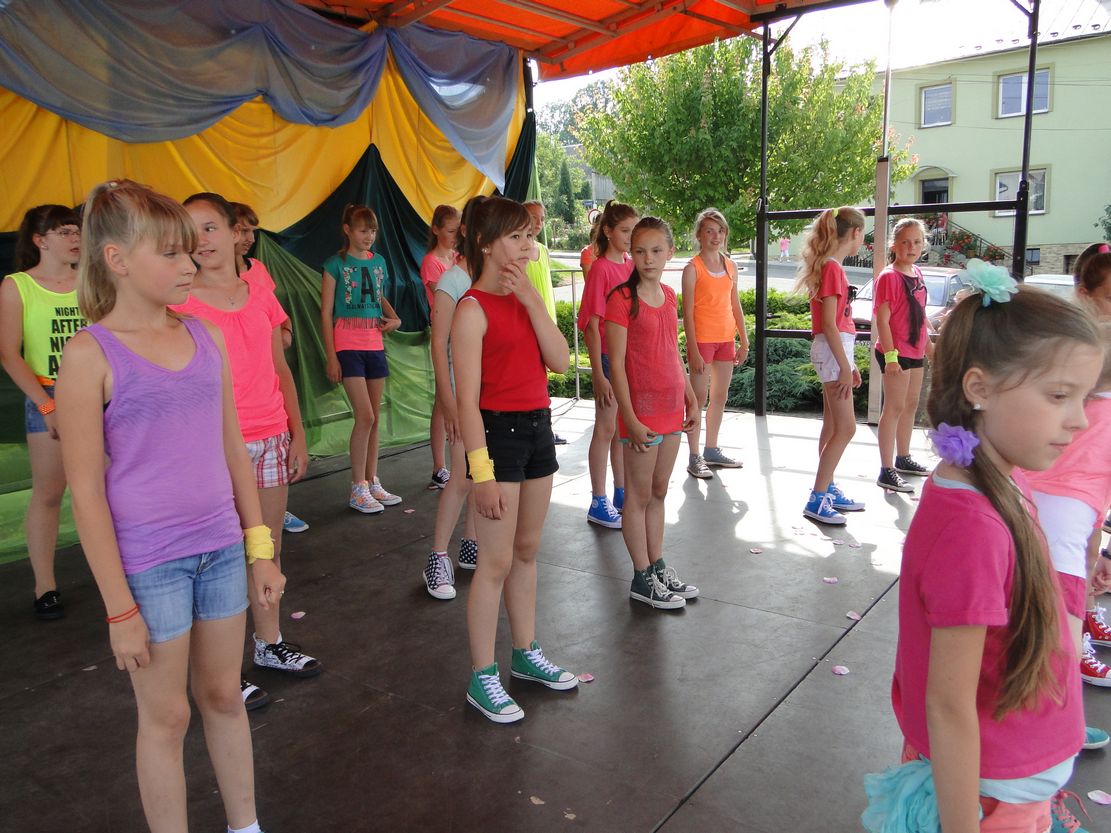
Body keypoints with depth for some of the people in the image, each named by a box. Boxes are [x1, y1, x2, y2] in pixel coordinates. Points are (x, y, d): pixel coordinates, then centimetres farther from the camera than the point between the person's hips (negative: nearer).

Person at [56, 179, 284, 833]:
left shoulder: (206, 338, 3)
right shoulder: (91, 354, -11)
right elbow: (86, 491, -10)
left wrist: (260, 550, 10)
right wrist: (120, 608, -9)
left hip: (222, 549, 5)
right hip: (148, 563, -4)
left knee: (224, 696, 19)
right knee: (167, 715, 11)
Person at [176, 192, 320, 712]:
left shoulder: (260, 296, 8)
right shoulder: (183, 303, -5)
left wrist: (297, 434, 10)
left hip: (271, 439, 5)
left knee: (268, 546, 15)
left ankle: (269, 643, 32)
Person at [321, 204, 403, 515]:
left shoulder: (378, 262, 11)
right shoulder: (336, 263, -4)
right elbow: (326, 312, -5)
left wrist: (394, 317, 5)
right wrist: (331, 357, -10)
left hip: (374, 346, 6)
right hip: (348, 346, -6)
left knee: (374, 418, 9)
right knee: (365, 416, -12)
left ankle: (372, 482, 20)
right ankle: (358, 489, 0)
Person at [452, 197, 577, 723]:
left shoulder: (526, 298, 9)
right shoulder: (473, 309, -13)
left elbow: (560, 360, -3)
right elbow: (468, 398, -17)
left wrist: (532, 299, -10)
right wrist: (481, 471, -21)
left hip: (537, 426, 8)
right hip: (498, 430, -8)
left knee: (527, 550, 17)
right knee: (498, 561, -2)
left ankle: (526, 654, 33)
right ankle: (482, 678, 13)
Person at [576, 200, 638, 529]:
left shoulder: (632, 265, 9)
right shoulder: (600, 268, -12)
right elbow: (593, 323, -15)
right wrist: (598, 373, -17)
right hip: (609, 357, -7)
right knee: (606, 428, 2)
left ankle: (622, 494, 28)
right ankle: (599, 503, 13)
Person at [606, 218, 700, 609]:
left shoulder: (669, 295, 9)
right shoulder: (622, 298, -13)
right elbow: (616, 363, -15)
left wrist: (691, 399, 15)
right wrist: (630, 419, -18)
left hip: (671, 408, 7)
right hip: (641, 410, -7)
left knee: (658, 492, 16)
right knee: (639, 496, 5)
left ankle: (658, 566, 29)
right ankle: (642, 578, 16)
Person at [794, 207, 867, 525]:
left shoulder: (831, 266, 15)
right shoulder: (832, 267, -14)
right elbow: (828, 324, -19)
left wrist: (849, 364, 18)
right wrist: (845, 367, -18)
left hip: (837, 347, 10)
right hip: (832, 350, -10)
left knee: (832, 425, 14)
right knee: (846, 428, -8)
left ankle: (828, 489, 23)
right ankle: (817, 499, -4)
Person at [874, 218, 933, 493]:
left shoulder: (917, 274, 10)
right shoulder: (889, 277, -15)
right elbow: (882, 319, -19)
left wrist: (928, 343, 24)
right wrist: (890, 356, -23)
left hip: (915, 351, 9)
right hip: (896, 353, -9)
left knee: (911, 405, 17)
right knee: (894, 408, -7)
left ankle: (903, 458, 33)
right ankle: (887, 472, -3)